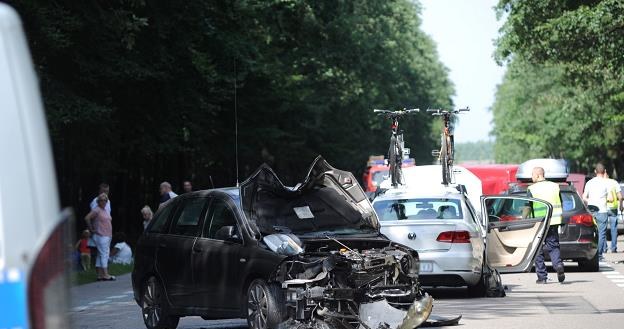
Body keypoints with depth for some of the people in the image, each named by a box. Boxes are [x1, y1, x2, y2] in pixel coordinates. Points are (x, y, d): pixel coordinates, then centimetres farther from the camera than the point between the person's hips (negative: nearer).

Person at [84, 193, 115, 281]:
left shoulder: (105, 211, 17)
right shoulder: (96, 210, -9)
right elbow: (87, 218, -17)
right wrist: (91, 229, -12)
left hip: (107, 236, 9)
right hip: (100, 236, -9)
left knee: (100, 255, 9)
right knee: (104, 254, -12)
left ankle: (100, 275, 10)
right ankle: (105, 275, -13)